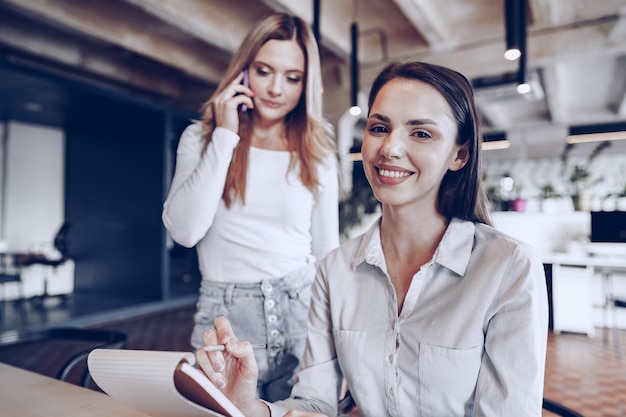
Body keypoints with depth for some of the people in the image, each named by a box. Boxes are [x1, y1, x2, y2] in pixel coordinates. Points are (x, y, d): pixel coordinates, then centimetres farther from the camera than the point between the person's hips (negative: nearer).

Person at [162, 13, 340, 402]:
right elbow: (185, 230, -12)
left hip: (302, 315, 1)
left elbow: (327, 250, 7)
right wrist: (225, 136, -12)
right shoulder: (201, 137, 3)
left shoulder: (317, 153, 4)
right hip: (224, 315, 0)